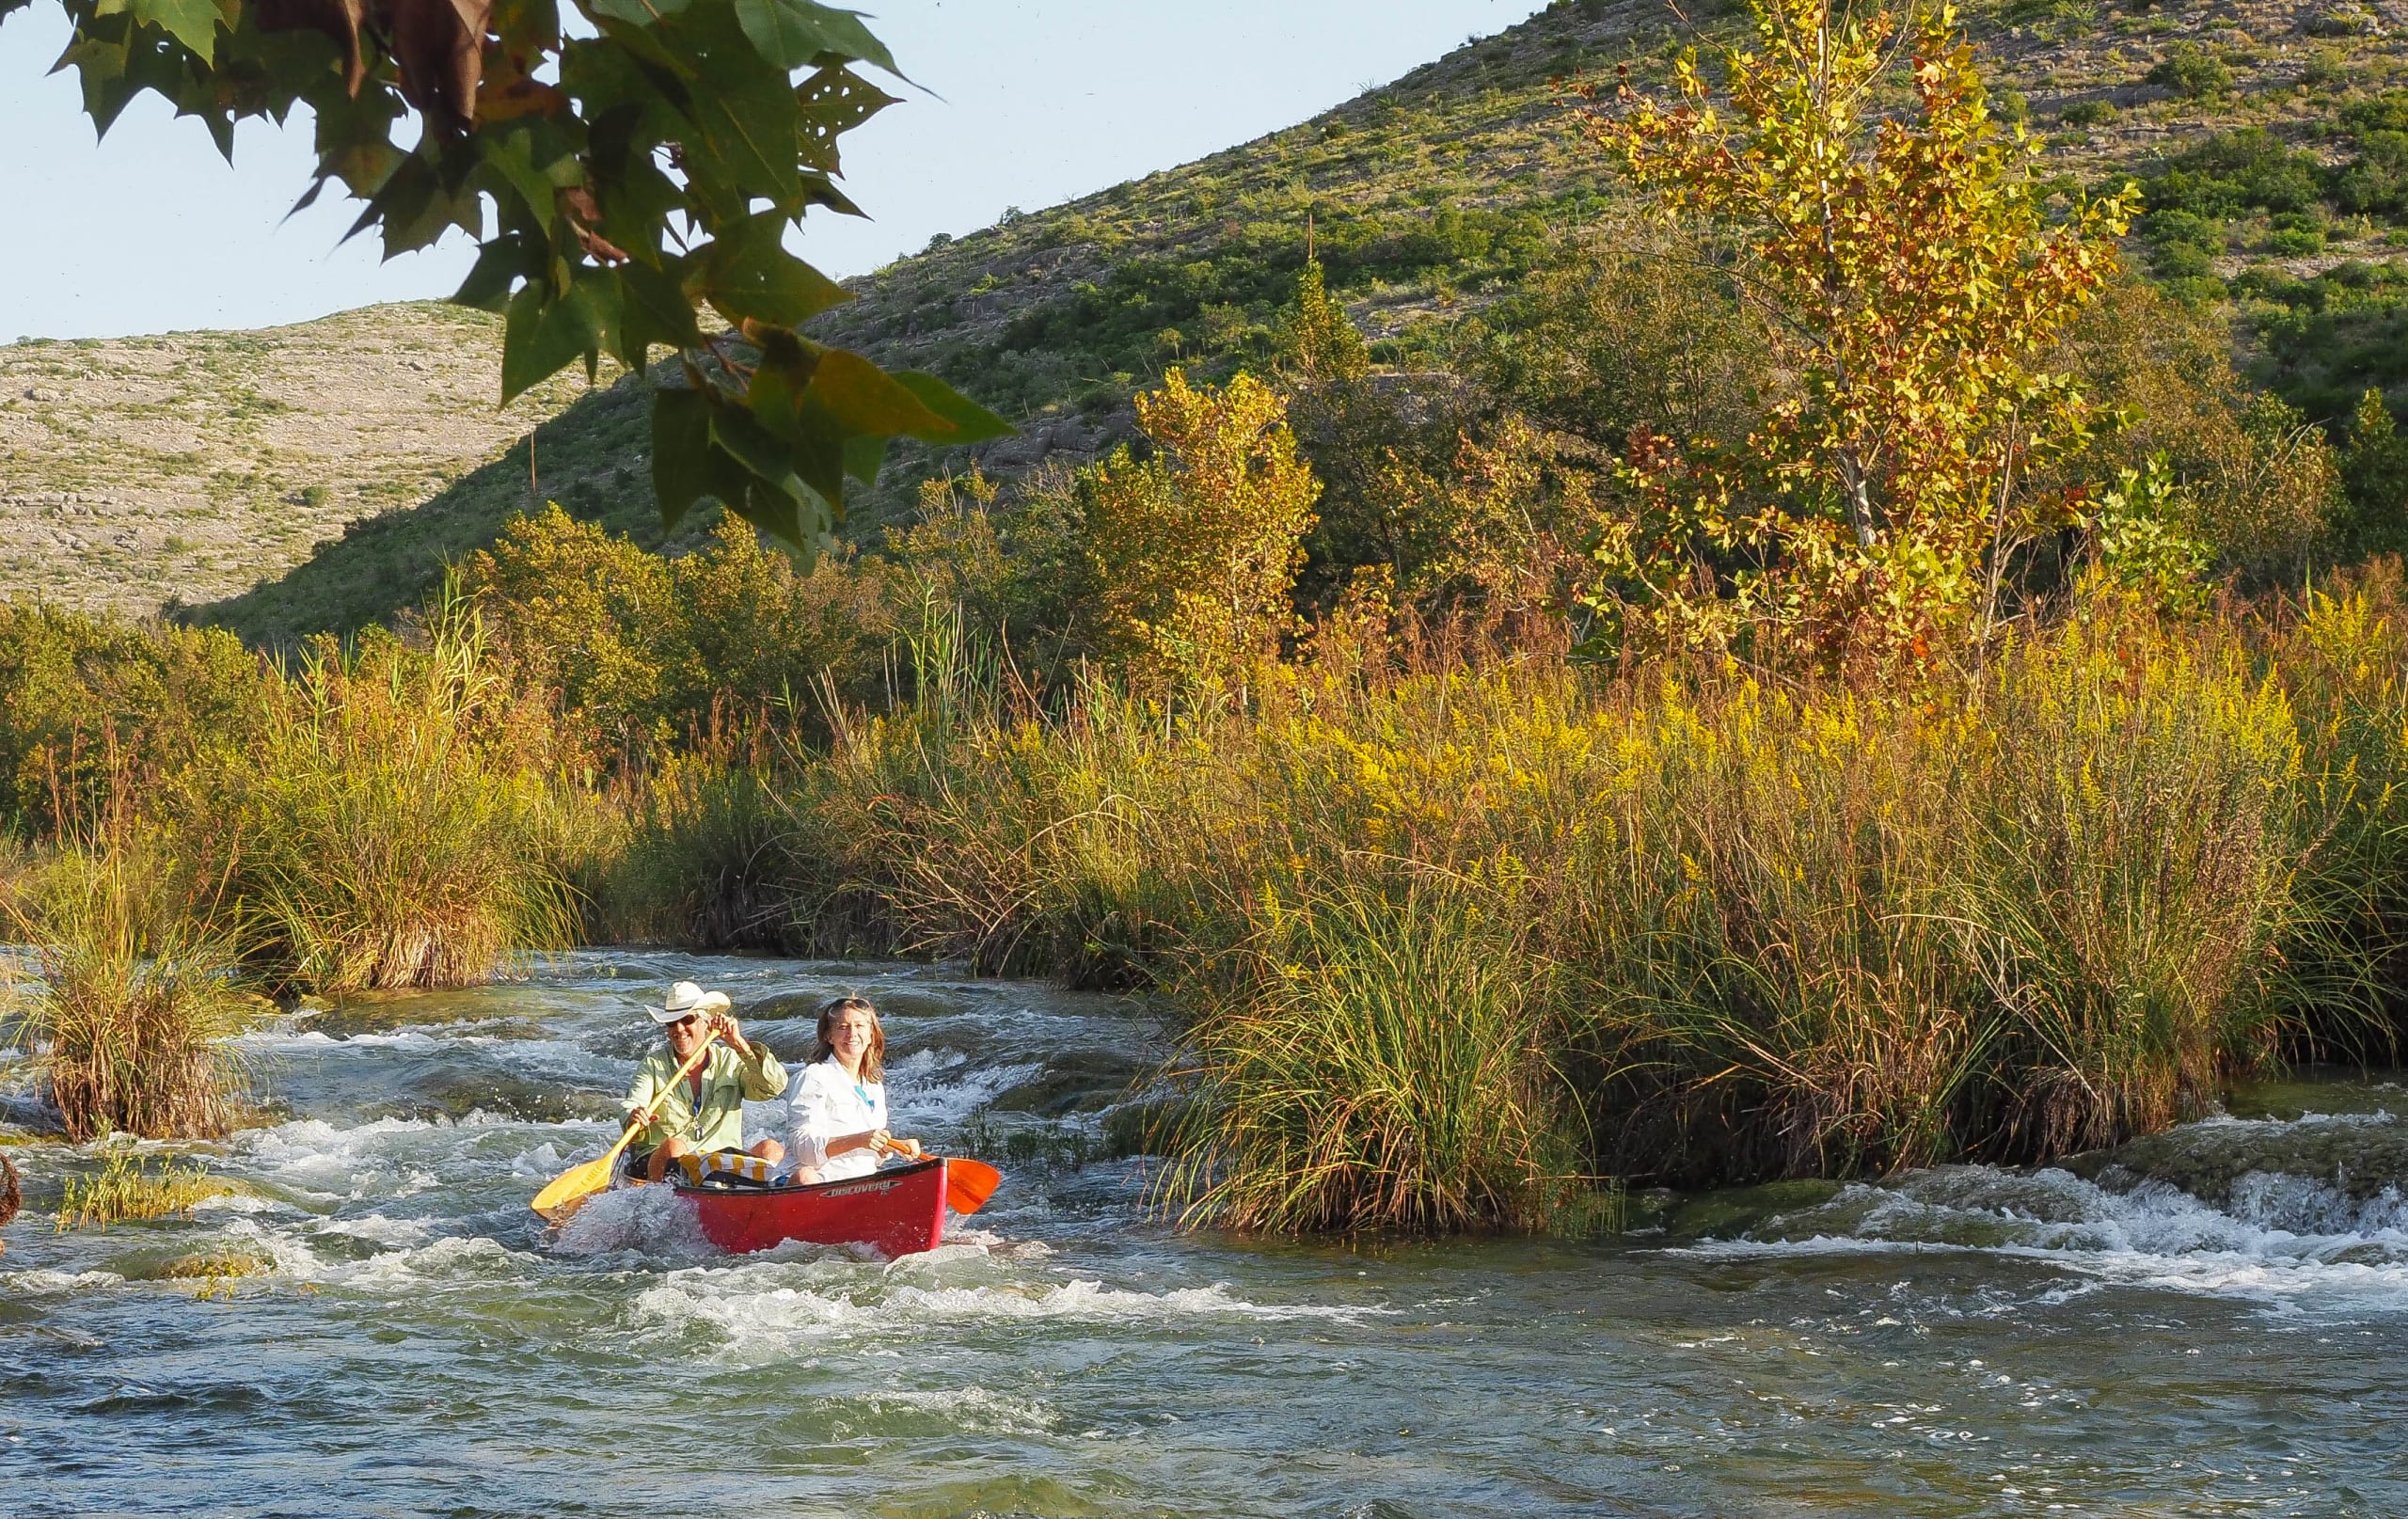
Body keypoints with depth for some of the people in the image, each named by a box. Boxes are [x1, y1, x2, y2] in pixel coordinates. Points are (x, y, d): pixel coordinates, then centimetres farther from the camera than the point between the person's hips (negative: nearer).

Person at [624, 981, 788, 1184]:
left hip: (722, 1161, 2)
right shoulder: (653, 1065, 5)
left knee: (773, 1149, -24)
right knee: (674, 1146, -36)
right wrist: (634, 1119, -35)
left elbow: (775, 1085, -5)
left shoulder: (730, 1061, 9)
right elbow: (631, 1109, -9)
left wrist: (739, 1044, -14)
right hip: (658, 1161, -2)